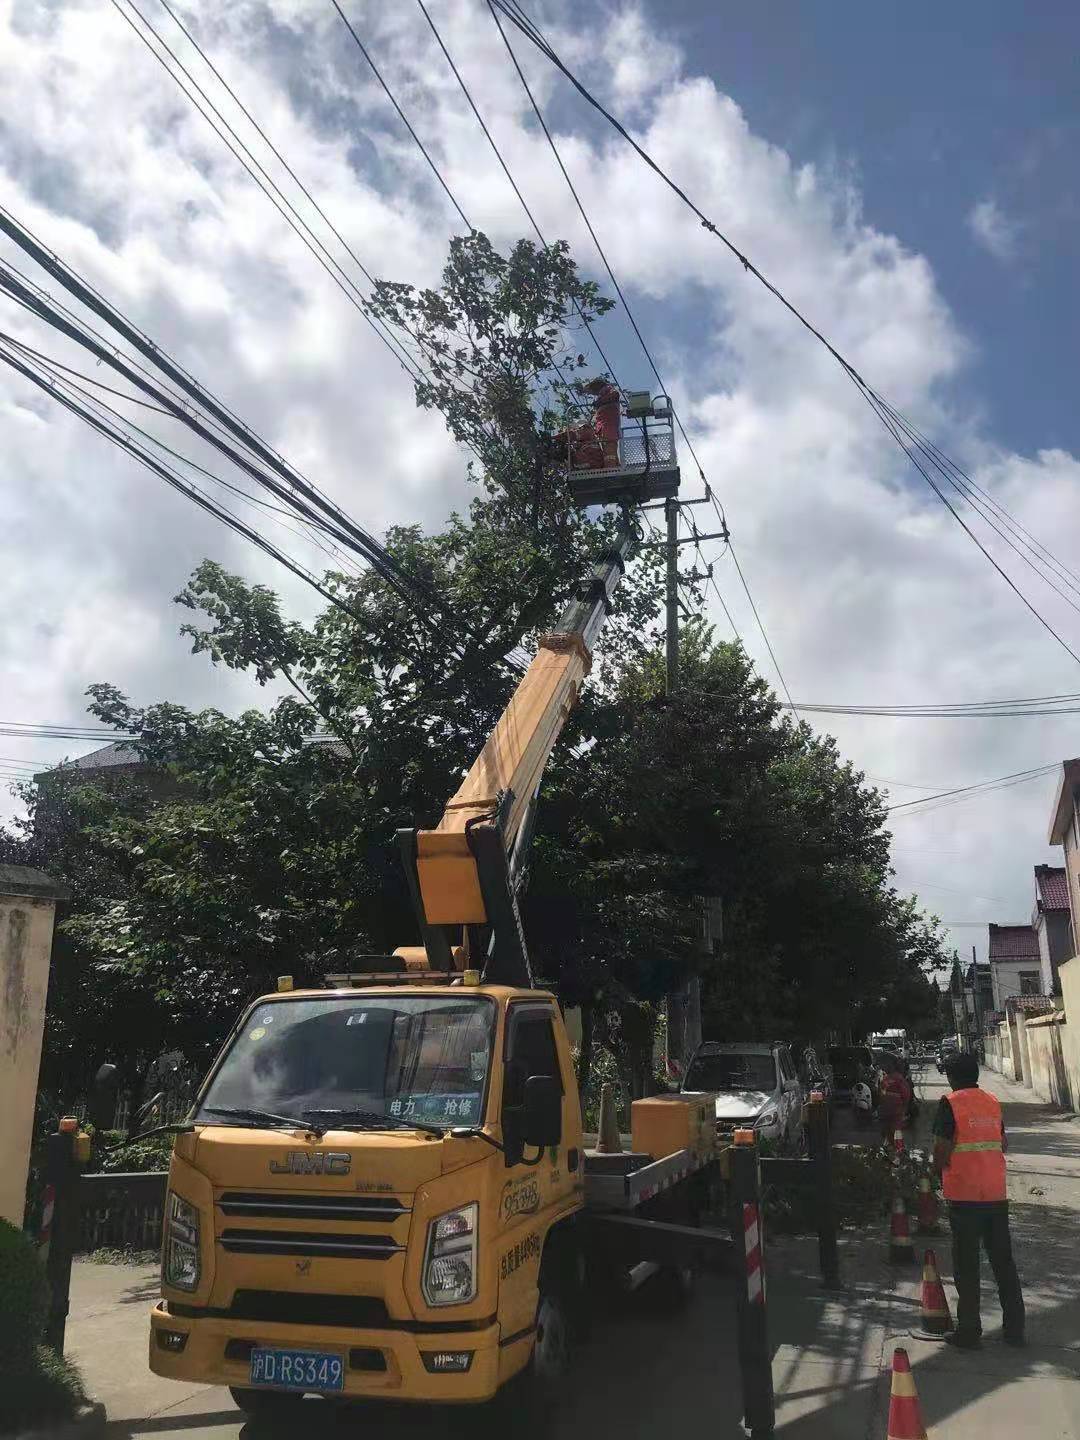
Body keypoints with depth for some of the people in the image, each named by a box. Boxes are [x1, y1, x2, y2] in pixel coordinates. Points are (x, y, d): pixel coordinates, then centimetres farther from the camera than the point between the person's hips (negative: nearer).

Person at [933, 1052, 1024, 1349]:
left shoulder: (950, 1103, -9)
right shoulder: (993, 1101, 9)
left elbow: (942, 1148, -12)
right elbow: (1002, 1144, 13)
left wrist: (939, 1172, 5)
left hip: (964, 1194, -5)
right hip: (996, 1192, 5)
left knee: (966, 1265, 4)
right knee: (1003, 1260, 14)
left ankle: (969, 1332, 8)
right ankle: (1014, 1329, 20)